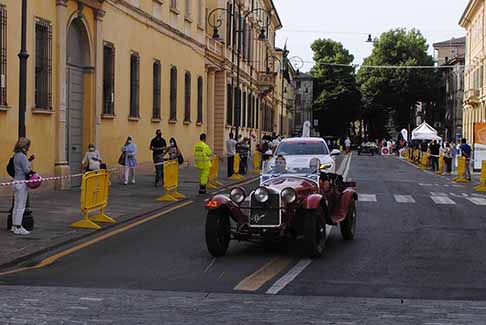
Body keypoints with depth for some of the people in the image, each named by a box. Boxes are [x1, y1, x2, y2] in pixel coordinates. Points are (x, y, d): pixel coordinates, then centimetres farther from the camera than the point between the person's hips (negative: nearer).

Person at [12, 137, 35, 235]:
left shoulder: (16, 155, 13)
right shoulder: (22, 156, -17)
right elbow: (26, 170, -19)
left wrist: (30, 160, 8)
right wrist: (33, 172, -2)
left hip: (17, 181, 10)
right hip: (22, 182, -10)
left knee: (16, 205, 15)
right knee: (21, 206, -5)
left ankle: (14, 226, 21)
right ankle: (18, 228, -2)